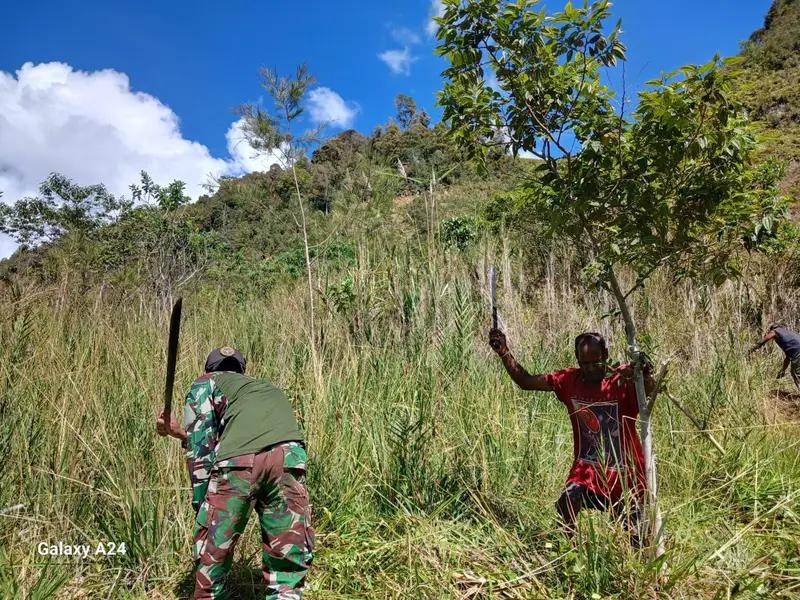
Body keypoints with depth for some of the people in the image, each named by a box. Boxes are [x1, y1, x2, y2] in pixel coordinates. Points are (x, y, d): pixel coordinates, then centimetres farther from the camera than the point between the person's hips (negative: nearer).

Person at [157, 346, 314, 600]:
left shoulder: (206, 382, 28)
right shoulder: (270, 389, 41)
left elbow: (200, 451, 18)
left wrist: (201, 506, 22)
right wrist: (180, 432, 42)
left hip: (238, 463, -3)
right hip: (289, 457, 4)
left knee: (212, 559, 18)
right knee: (288, 565, 16)